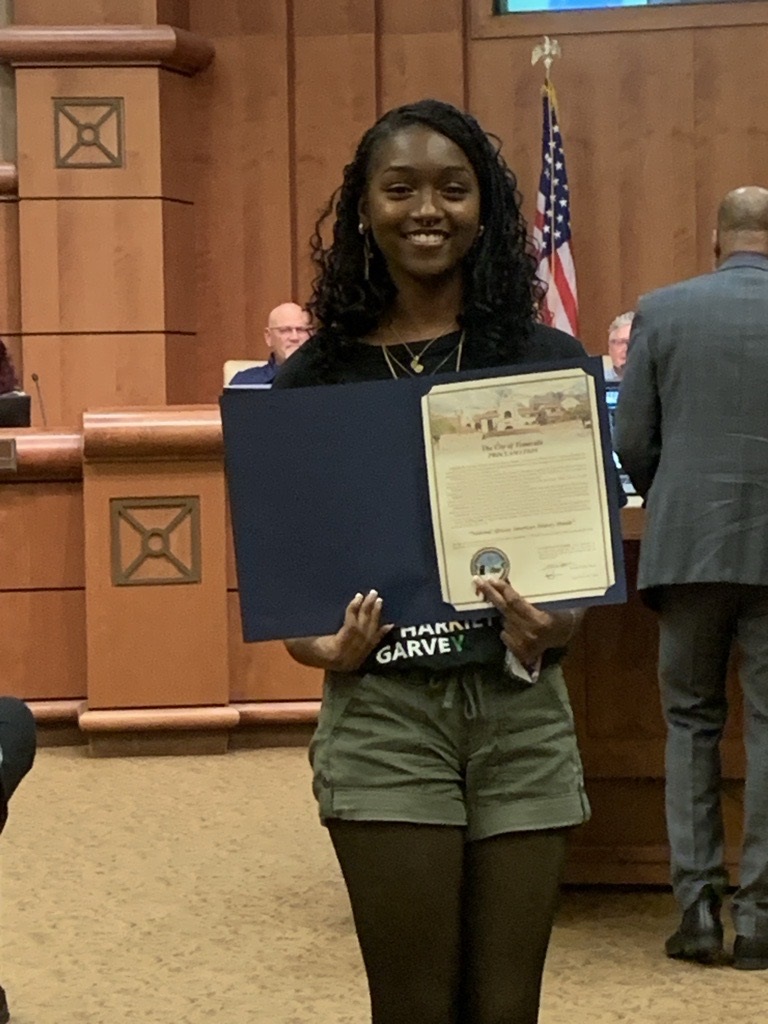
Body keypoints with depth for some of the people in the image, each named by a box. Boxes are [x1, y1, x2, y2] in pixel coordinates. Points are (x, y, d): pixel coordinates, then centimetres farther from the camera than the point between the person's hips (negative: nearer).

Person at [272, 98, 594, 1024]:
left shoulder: (548, 361, 4)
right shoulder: (314, 377, 3)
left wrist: (555, 626, -14)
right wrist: (320, 647, -13)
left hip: (522, 707, 1)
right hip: (383, 710, -1)